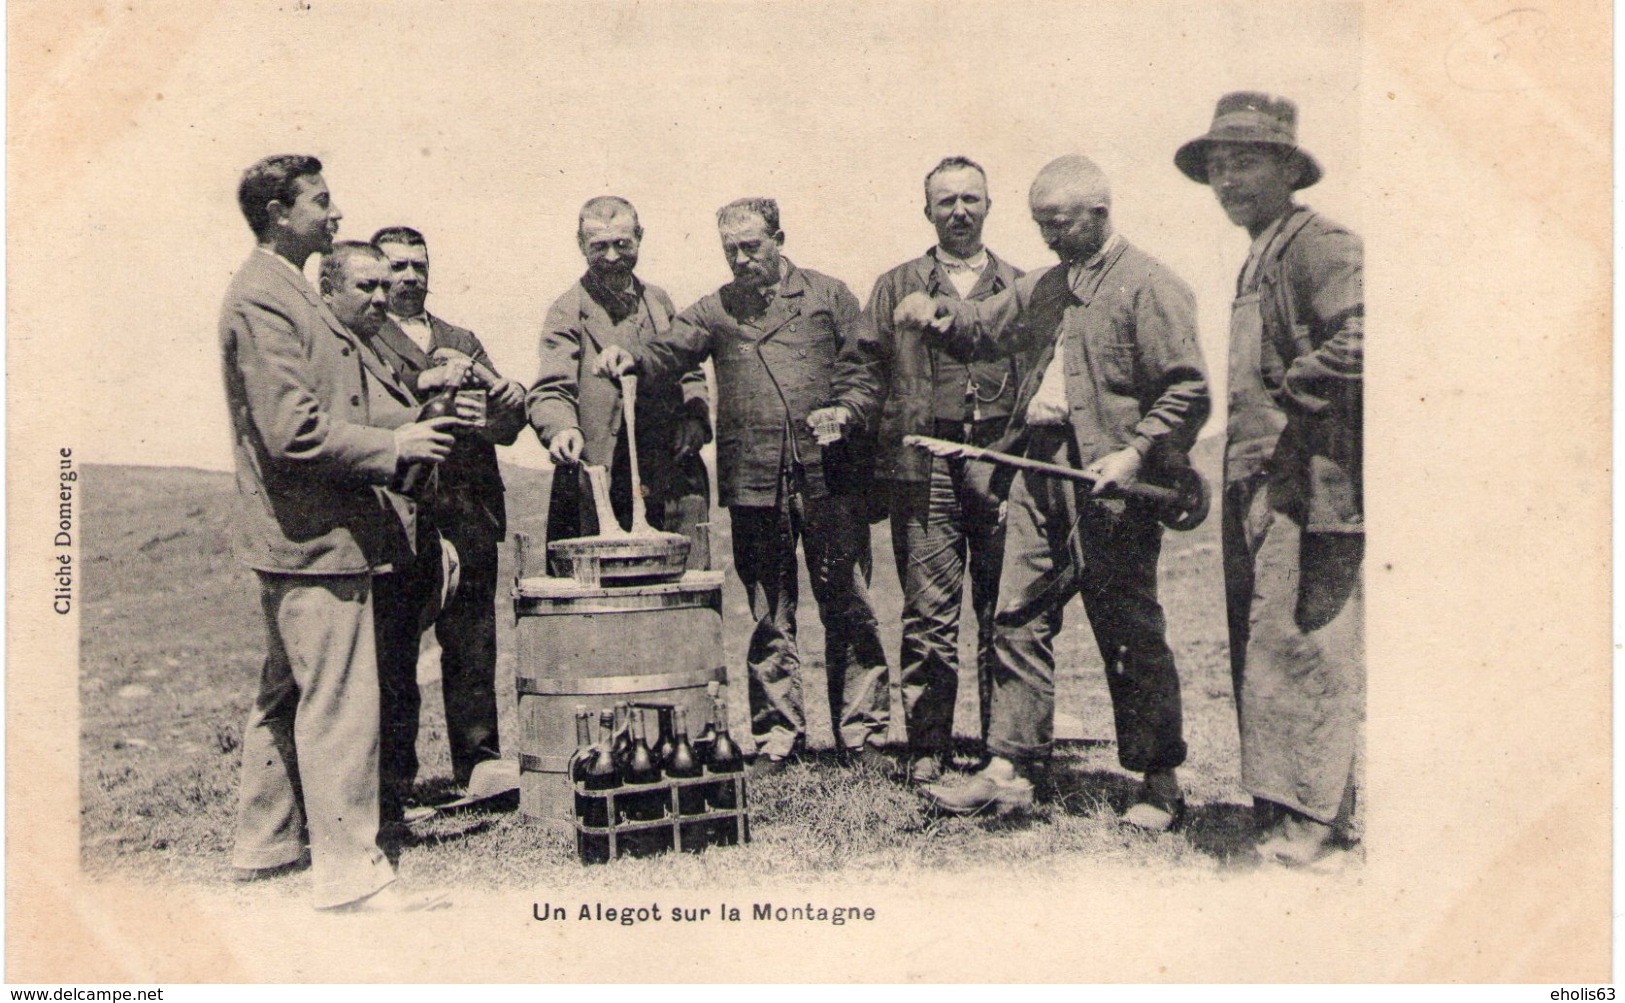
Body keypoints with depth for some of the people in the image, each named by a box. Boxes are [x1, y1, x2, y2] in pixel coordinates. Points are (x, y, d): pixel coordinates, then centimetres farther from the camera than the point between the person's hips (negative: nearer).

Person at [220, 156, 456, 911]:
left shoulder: (284, 292, 19)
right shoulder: (262, 300, -15)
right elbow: (295, 430, -23)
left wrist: (394, 439, 13)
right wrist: (393, 446, -14)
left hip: (294, 535, 11)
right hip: (314, 535, -11)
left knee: (287, 693, 18)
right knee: (340, 701, -7)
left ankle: (265, 846, 31)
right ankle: (349, 872, 1)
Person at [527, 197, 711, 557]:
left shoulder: (659, 301, 17)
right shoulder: (567, 311, 2)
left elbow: (689, 372, 24)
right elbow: (550, 390, -8)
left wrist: (696, 420, 5)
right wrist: (562, 430, -30)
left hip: (677, 484, 4)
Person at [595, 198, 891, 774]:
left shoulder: (828, 295, 10)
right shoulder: (717, 310, 14)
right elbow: (670, 352, 1)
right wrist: (632, 359, -20)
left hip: (829, 476, -1)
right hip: (754, 486, 2)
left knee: (849, 610, 3)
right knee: (770, 620, 8)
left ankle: (864, 736, 14)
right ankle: (776, 738, 18)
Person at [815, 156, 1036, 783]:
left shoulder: (1022, 289, 18)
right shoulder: (896, 288, 16)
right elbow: (868, 368, 11)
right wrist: (845, 410, -6)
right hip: (922, 466, -1)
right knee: (928, 608, -1)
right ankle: (927, 745, 7)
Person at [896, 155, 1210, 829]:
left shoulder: (1148, 287, -7)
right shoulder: (1046, 285, 17)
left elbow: (1188, 391, -12)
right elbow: (988, 325, 26)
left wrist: (1136, 453, -21)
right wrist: (938, 313, 6)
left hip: (1106, 478, -7)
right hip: (1039, 469, 7)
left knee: (1130, 636, 1)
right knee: (1018, 620, 5)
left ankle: (1160, 784, 15)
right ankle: (1009, 770, 13)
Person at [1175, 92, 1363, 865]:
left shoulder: (1321, 245, -9)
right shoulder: (1258, 259, 22)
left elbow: (1361, 339, -24)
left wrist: (1292, 388, -13)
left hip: (1308, 484, -10)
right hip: (1256, 484, 10)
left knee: (1301, 642, -6)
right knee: (1256, 645, 12)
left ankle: (1310, 815, 3)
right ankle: (1274, 803, 23)